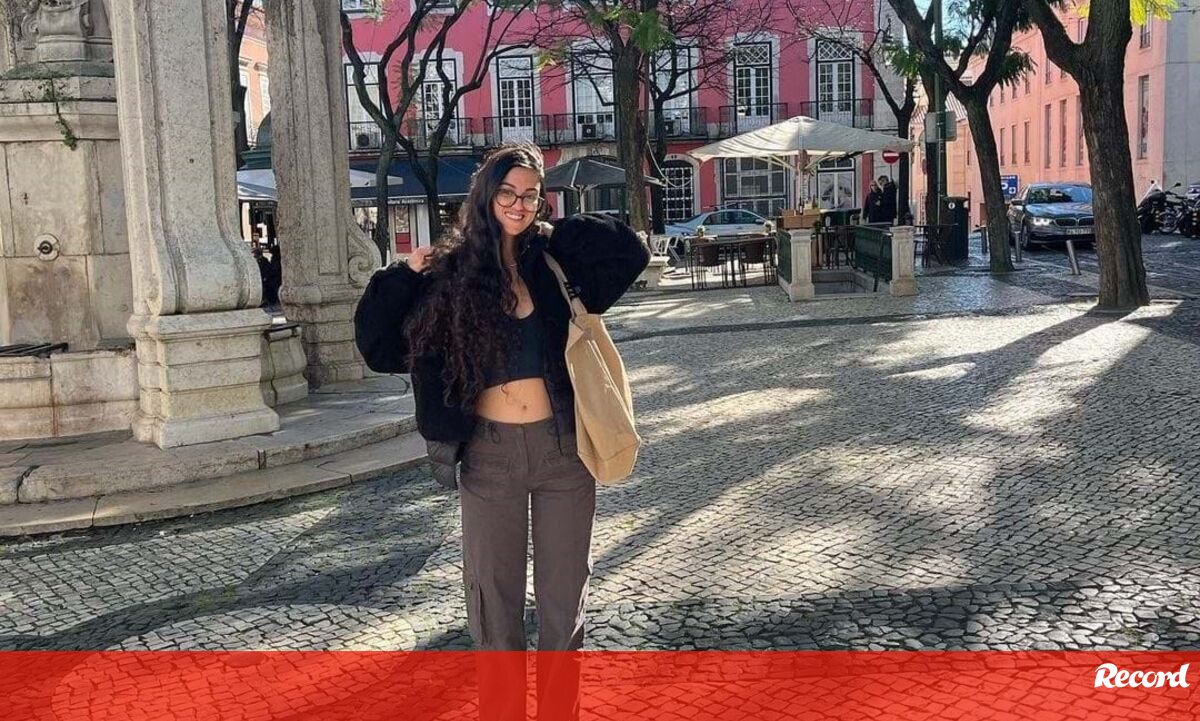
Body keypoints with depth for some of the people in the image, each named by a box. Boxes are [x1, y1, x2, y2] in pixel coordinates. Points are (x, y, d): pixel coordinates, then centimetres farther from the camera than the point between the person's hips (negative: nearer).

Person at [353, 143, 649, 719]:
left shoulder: (556, 258, 1)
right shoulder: (451, 273, -2)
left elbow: (631, 252, 1)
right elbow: (378, 344, 0)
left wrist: (559, 231, -2)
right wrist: (406, 275, -10)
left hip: (562, 448, 1)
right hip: (489, 453, -1)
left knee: (564, 593, 11)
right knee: (494, 598, 9)